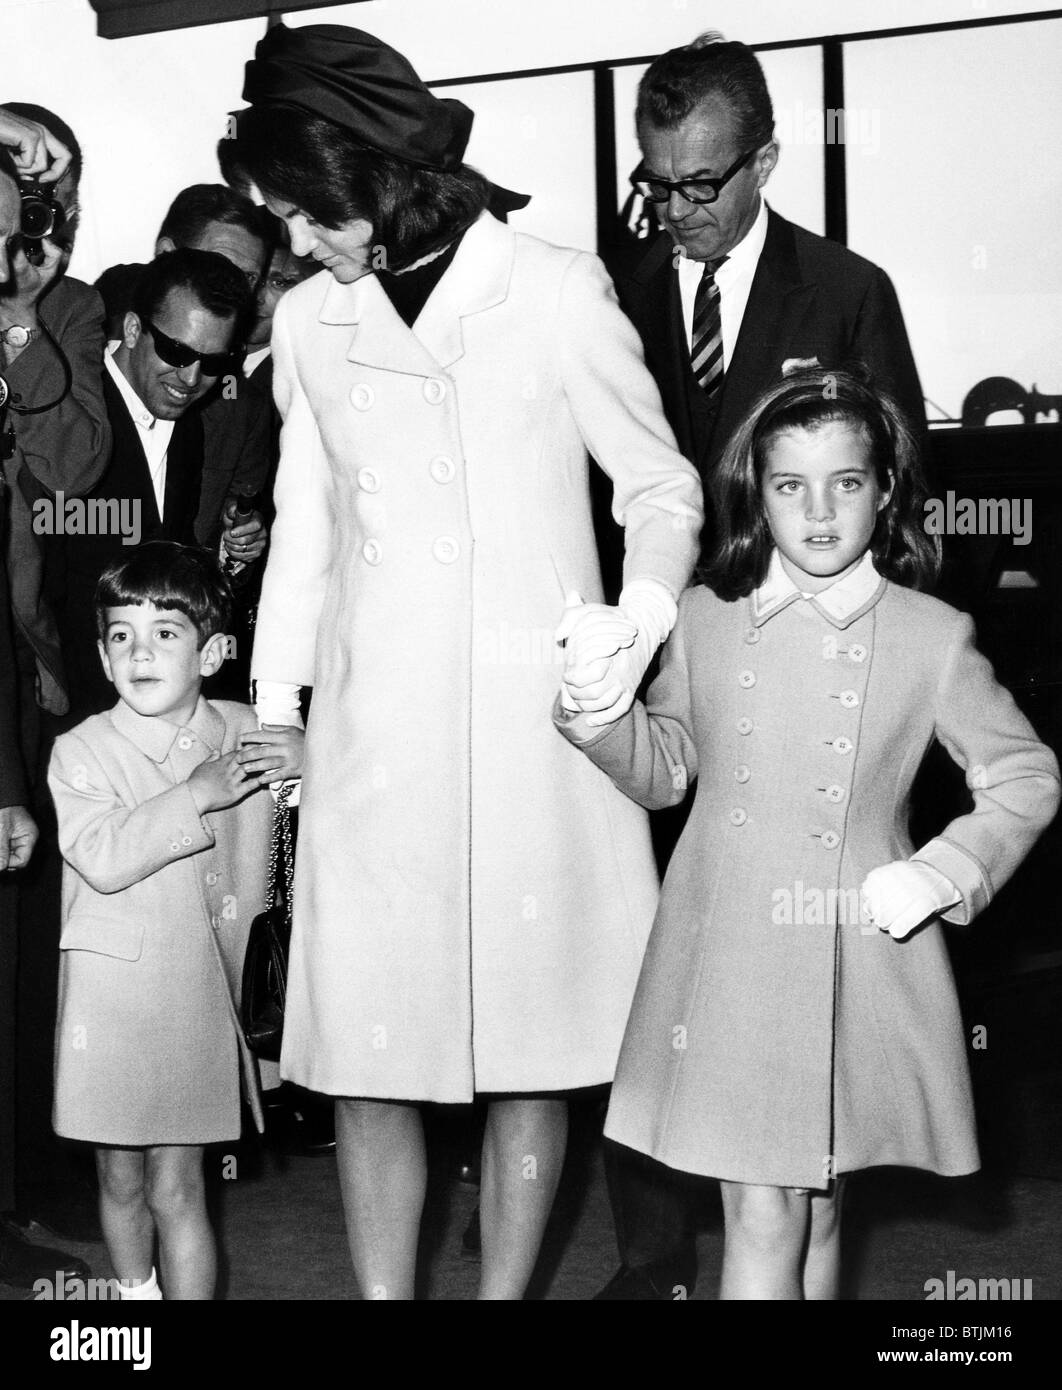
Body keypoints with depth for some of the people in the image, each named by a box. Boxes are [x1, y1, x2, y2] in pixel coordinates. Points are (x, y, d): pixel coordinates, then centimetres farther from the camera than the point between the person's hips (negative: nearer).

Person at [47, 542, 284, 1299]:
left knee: (177, 1189, 0)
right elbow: (102, 856, -23)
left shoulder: (247, 735, 2)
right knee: (121, 1181, 14)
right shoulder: (81, 751, -6)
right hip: (111, 991, 0)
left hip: (201, 992, 0)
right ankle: (136, 1290, 37)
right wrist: (196, 796, -27)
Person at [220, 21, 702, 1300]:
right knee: (363, 1060, 1)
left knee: (529, 1046, 4)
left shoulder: (556, 292, -1)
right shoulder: (308, 323, 10)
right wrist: (272, 716, 11)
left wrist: (649, 595, -13)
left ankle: (505, 1290, 18)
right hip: (372, 739, 3)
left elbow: (658, 481, 5)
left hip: (537, 726, -2)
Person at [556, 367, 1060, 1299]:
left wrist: (943, 874, -7)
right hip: (728, 955, 0)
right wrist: (602, 716, -7)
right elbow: (665, 770, 13)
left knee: (819, 1211, 14)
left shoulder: (933, 637, -1)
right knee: (760, 1215, -3)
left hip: (859, 965, 0)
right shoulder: (706, 619, 3)